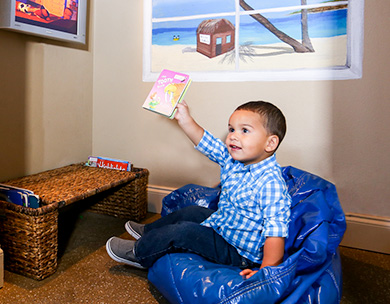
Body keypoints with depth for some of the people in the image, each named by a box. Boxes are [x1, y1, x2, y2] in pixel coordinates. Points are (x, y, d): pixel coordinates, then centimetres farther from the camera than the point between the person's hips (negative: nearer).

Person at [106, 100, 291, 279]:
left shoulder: (270, 182, -32)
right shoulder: (232, 159, -7)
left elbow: (276, 230, -35)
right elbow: (205, 142, 2)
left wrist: (266, 270, -37)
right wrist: (184, 118, -3)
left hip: (239, 251, -8)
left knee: (182, 232, -12)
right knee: (191, 213, 22)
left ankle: (139, 253, 13)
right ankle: (149, 231, 46)